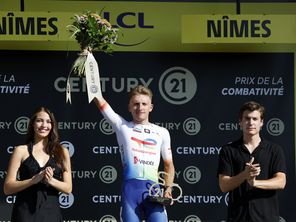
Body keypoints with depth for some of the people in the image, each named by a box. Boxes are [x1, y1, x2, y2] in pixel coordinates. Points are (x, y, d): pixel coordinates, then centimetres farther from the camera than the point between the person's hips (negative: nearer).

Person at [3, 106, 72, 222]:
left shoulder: (62, 152, 8)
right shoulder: (21, 150, 3)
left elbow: (68, 188, 5)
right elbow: (8, 188, -3)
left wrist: (50, 180, -13)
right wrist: (34, 179, -16)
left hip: (51, 212, 2)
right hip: (25, 212, -2)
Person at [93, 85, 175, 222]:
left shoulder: (162, 132, 18)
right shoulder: (122, 126, 14)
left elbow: (169, 165, 21)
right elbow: (99, 101, 8)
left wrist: (168, 189, 6)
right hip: (130, 188, -1)